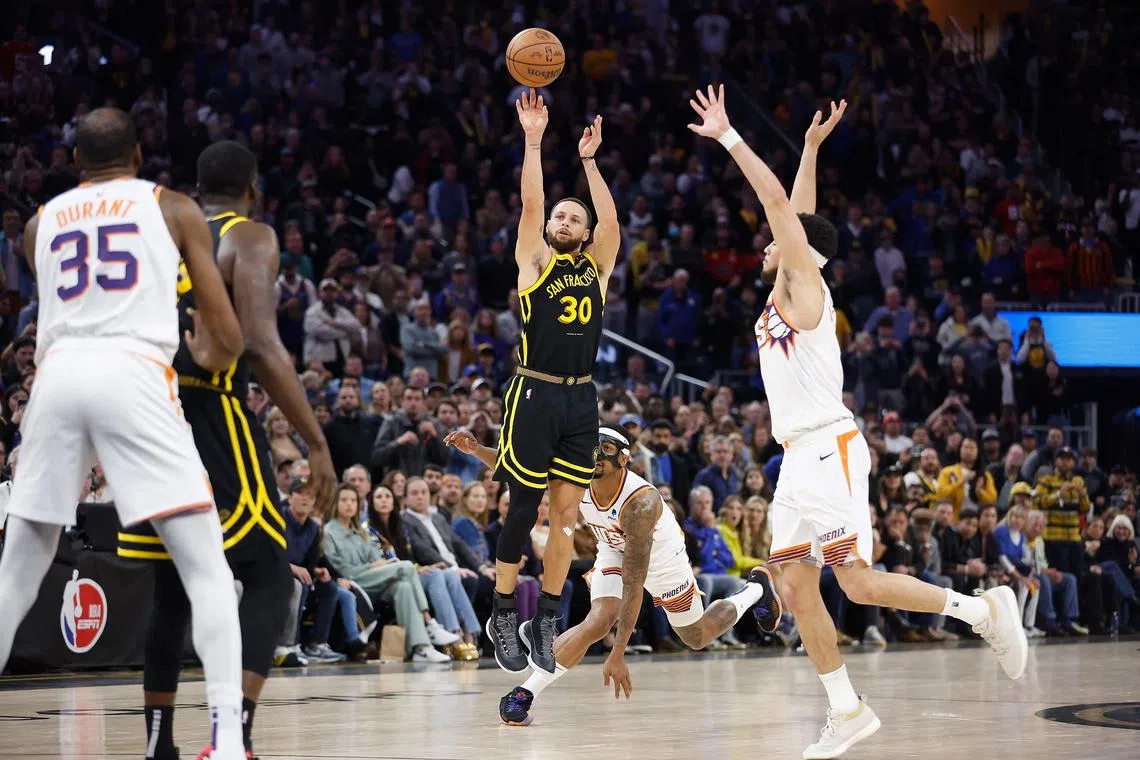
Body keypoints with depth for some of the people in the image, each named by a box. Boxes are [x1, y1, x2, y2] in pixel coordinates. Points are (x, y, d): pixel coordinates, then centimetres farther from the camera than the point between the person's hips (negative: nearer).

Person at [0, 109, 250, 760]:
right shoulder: (174, 208, 15)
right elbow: (229, 342, 12)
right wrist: (210, 357, 34)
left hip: (59, 375, 3)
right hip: (134, 375, -3)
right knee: (208, 571, 1)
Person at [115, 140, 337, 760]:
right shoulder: (251, 238, 0)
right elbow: (260, 346, -13)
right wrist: (317, 443, -11)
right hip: (210, 418, -6)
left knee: (173, 588, 18)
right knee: (269, 579, -1)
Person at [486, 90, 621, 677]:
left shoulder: (595, 267, 13)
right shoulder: (534, 261, 4)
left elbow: (611, 222, -2)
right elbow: (530, 206, -8)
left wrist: (588, 160, -2)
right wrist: (534, 140, -11)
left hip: (581, 399, 4)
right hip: (535, 394, -4)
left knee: (567, 514, 3)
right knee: (523, 509, -2)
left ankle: (547, 619, 11)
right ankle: (503, 615, 8)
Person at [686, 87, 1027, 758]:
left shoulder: (805, 287, -4)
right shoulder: (784, 295, 17)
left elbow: (780, 203, -12)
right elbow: (796, 210, 28)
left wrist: (728, 137, -10)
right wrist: (811, 147, 28)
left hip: (829, 451, -9)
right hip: (800, 457, 9)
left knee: (859, 584, -14)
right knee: (797, 587, 3)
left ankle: (982, 609, -1)